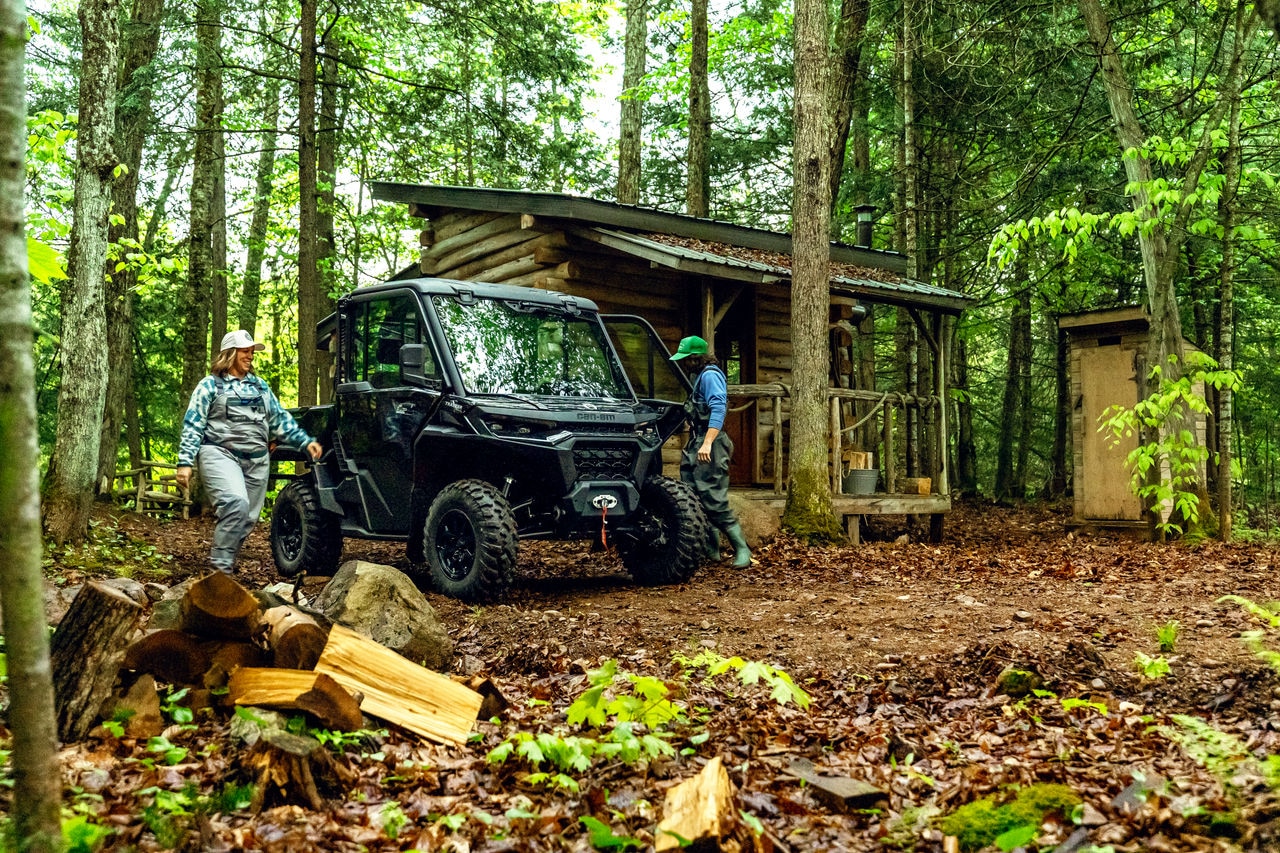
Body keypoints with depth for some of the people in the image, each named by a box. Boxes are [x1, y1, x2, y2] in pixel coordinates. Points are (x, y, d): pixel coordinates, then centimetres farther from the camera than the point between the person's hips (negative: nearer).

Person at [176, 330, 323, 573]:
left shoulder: (260, 386, 18)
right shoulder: (210, 385, 4)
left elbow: (281, 419, 19)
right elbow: (192, 425, 0)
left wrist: (305, 442, 7)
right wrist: (185, 462, -8)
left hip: (257, 461, 6)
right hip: (221, 454, -6)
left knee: (248, 518, 4)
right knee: (236, 504, -27)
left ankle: (224, 561, 19)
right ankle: (220, 567, -18)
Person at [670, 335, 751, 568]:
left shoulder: (710, 375, -12)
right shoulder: (701, 376, 19)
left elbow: (718, 409, -24)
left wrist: (707, 443, -31)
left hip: (709, 448, -10)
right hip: (697, 445, 10)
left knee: (714, 500, -11)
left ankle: (742, 550, -5)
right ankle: (711, 549, 14)